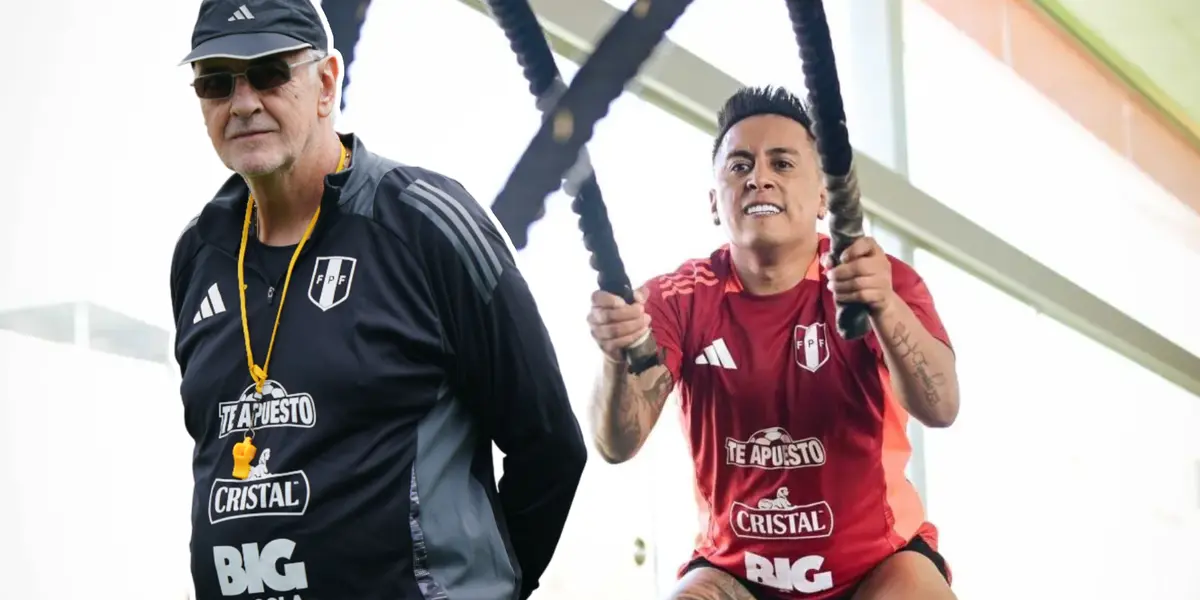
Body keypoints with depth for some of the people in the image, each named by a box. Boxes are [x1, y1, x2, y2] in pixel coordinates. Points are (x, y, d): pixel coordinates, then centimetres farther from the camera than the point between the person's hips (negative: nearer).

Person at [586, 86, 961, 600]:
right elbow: (618, 446, -18)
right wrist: (619, 361, -40)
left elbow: (939, 409, -26)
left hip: (877, 558, -1)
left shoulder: (883, 280, -10)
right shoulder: (678, 299, -7)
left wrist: (884, 307, -45)